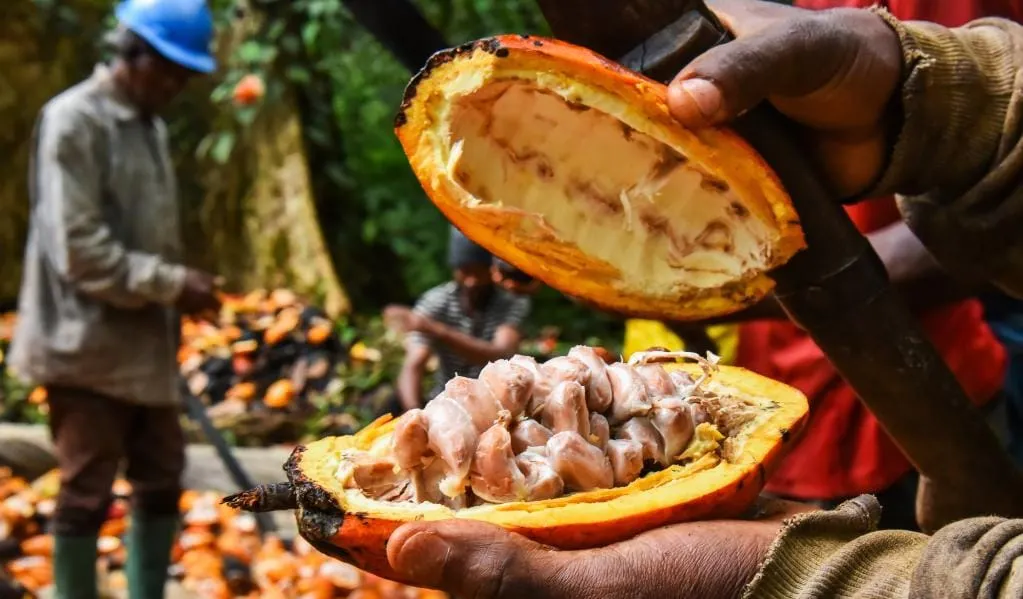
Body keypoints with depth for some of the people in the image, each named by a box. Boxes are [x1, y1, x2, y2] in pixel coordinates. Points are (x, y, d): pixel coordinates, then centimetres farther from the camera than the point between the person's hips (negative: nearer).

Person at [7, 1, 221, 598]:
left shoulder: (151, 125, 12)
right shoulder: (73, 121, -13)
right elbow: (78, 249, -19)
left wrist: (175, 290, 6)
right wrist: (172, 284, -17)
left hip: (146, 344, 8)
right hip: (88, 345, -8)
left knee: (162, 482, 14)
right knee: (87, 494, 0)